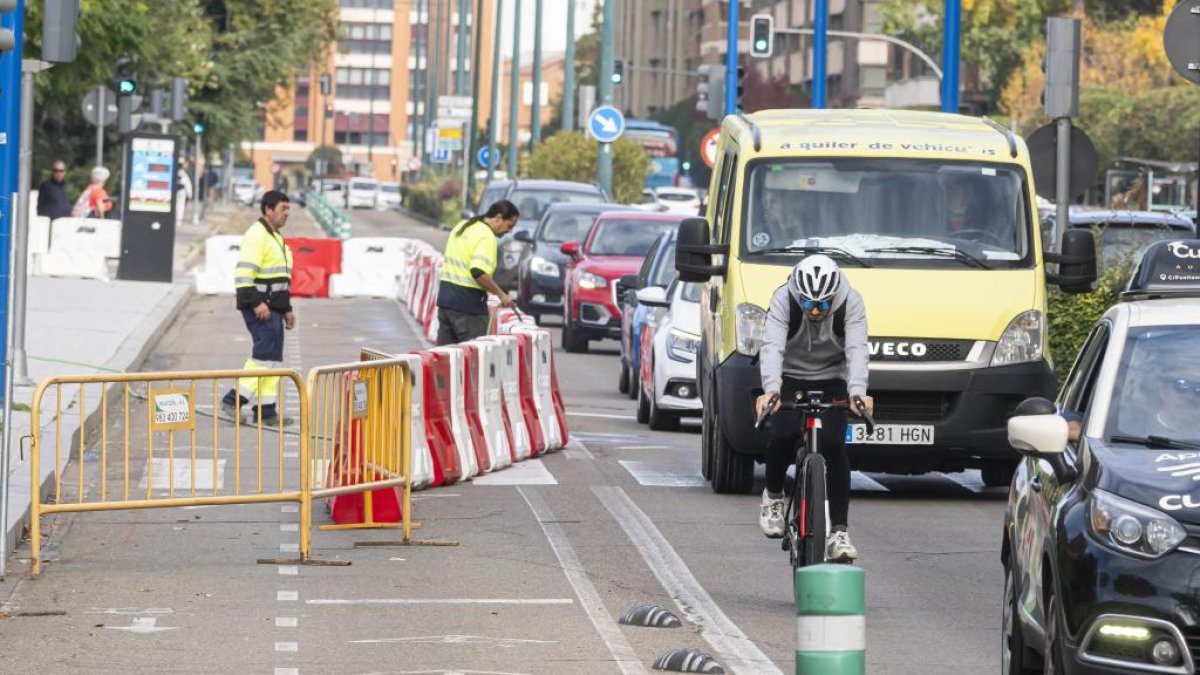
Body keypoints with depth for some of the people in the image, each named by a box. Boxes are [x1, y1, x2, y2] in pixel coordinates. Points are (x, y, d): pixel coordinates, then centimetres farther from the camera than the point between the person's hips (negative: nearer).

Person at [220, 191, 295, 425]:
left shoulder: (276, 238, 21)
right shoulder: (257, 235, -11)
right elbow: (244, 273, -20)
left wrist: (287, 309, 26)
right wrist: (256, 303, -25)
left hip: (272, 308, 10)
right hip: (259, 307, -10)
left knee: (273, 357, 8)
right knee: (265, 353, -16)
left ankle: (266, 410, 11)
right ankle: (235, 400, -14)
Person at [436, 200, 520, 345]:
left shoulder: (462, 226, 14)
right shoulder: (487, 237, -15)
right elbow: (479, 272, -27)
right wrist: (501, 294, -18)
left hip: (445, 297, 9)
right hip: (468, 304, -9)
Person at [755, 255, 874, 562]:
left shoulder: (851, 303, -19)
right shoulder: (783, 300, -21)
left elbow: (857, 350, -30)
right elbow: (772, 347, -33)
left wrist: (857, 392, -47)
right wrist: (770, 390, -50)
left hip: (831, 381, 0)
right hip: (790, 378, 0)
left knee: (834, 445, -18)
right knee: (782, 436, -25)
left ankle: (839, 533, -14)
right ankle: (773, 496, 7)